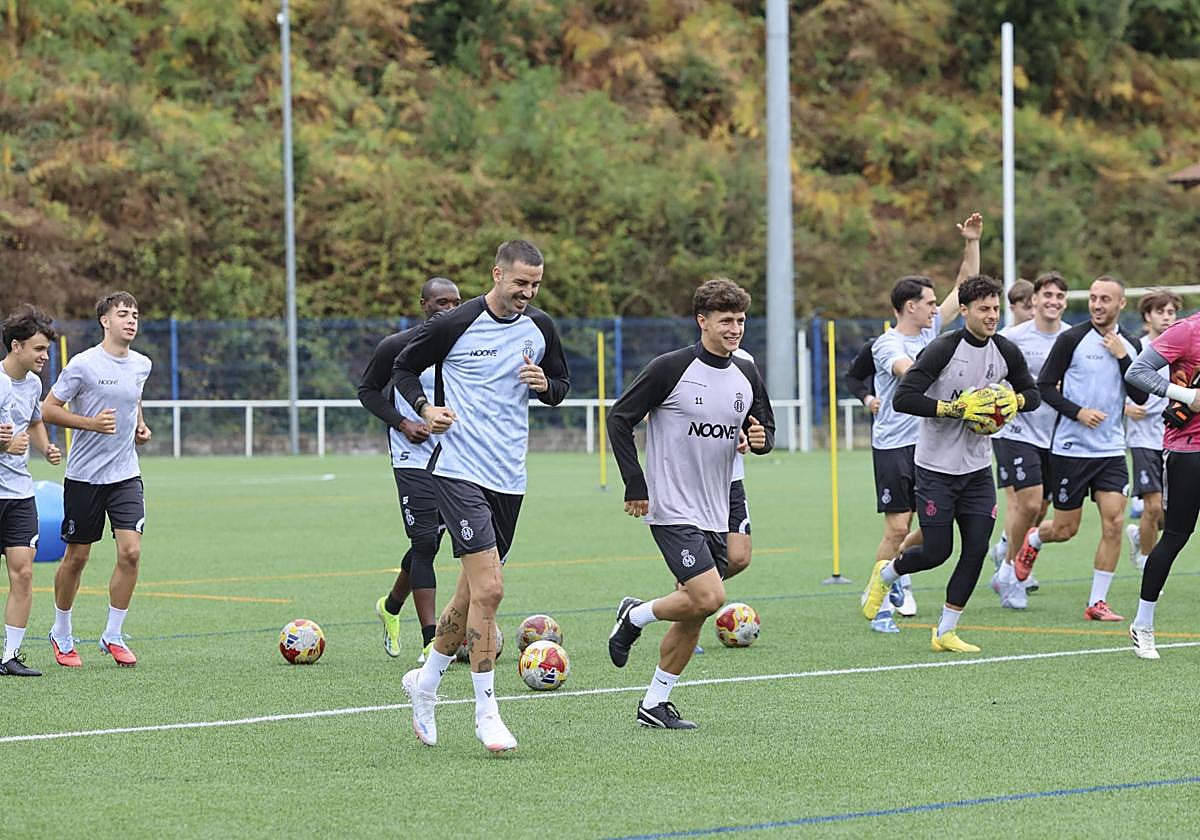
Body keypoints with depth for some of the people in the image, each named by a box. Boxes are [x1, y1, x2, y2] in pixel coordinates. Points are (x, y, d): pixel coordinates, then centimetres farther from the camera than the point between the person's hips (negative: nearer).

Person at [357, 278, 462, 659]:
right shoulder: (397, 347, -7)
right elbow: (368, 390, 3)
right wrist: (402, 423, -11)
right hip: (414, 459, -5)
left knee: (426, 543, 12)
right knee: (425, 543, -11)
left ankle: (391, 606, 38)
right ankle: (431, 640, -10)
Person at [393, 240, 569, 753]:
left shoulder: (540, 328, 7)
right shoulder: (453, 325, -8)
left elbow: (561, 385, 19)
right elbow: (403, 368, 4)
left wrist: (544, 384, -4)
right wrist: (425, 408, -14)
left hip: (509, 478, 6)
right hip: (459, 472, -6)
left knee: (473, 591, 13)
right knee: (488, 590, -16)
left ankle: (426, 681, 35)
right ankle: (486, 712, -8)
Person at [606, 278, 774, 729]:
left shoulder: (746, 375, 7)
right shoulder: (670, 368, -12)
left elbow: (764, 429, 19)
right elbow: (619, 420, -8)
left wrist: (760, 438, -7)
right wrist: (636, 486, -12)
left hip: (714, 513, 7)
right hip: (672, 510, -7)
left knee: (695, 614, 7)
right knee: (708, 598, -19)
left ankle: (655, 704, 18)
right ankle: (635, 616, 7)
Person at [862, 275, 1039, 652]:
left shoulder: (1006, 351, 1)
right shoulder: (943, 349, -17)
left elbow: (1032, 393, 15)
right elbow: (903, 397, -23)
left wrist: (1014, 401, -7)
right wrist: (955, 409, -26)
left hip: (977, 468, 5)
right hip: (936, 467, -5)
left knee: (977, 549, -3)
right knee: (936, 551, -3)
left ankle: (946, 632, 10)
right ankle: (886, 573, 30)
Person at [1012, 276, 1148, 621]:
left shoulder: (1131, 346, 7)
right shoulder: (1071, 339, -7)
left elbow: (1141, 396, 1)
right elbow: (1044, 386, -5)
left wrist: (1123, 357, -10)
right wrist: (1077, 412, -17)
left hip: (1111, 450, 3)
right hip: (1071, 448, -3)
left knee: (1113, 522, -9)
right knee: (1066, 529, 4)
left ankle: (1097, 602, 0)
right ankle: (1033, 540, 40)